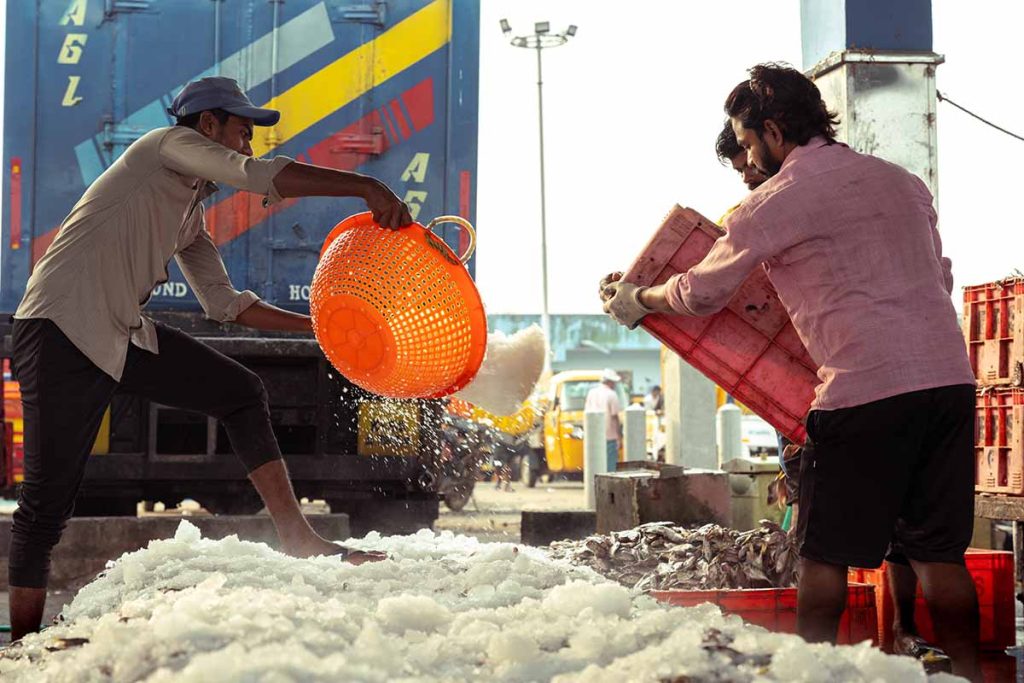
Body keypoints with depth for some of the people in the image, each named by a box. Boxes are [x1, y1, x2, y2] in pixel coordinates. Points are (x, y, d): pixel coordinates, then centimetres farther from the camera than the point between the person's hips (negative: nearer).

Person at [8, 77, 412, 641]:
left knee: (241, 392, 5)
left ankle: (298, 540, 5)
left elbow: (223, 303, 24)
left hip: (124, 335, 9)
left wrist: (318, 324, 20)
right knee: (48, 498, -9)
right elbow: (259, 175, -17)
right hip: (63, 329, -9)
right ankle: (23, 641, -2)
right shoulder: (171, 144, -1)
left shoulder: (191, 213, 23)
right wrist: (366, 187, -18)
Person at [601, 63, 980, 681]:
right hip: (951, 377, 6)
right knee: (938, 551, 11)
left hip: (868, 391, -6)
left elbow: (702, 292, 8)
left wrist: (635, 299, 26)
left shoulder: (777, 200, 0)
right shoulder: (902, 180, 19)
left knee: (827, 550, 6)